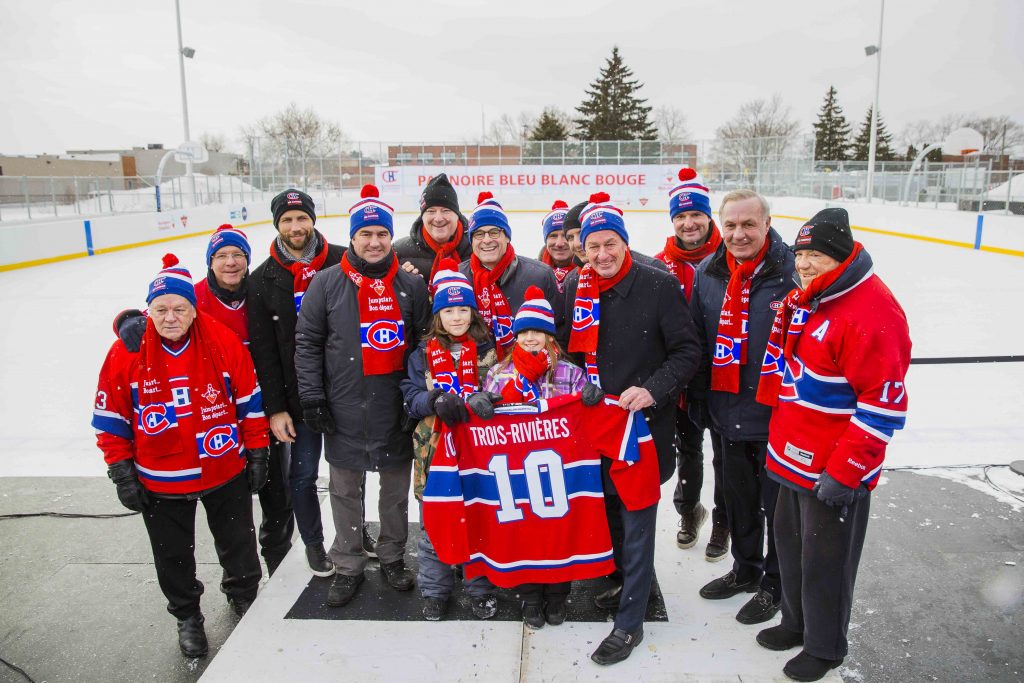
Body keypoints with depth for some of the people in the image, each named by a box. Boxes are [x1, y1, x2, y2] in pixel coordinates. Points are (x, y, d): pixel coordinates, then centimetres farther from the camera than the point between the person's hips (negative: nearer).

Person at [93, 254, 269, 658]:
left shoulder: (224, 343, -13)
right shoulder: (126, 354, -12)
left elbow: (250, 401, -3)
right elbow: (111, 419, -2)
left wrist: (257, 454, 0)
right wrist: (122, 472, -2)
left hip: (226, 471, 0)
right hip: (160, 483, 0)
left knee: (239, 544, 19)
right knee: (173, 556, 17)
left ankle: (244, 594, 48)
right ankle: (187, 616, 43)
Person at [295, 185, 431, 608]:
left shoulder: (411, 285, 3)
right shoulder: (326, 283, -1)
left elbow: (426, 341, 7)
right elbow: (307, 343, 1)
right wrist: (311, 397, -5)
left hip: (396, 409, 1)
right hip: (345, 410, -1)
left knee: (396, 487, 13)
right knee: (345, 489, 11)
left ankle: (392, 557, 32)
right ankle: (348, 566, 28)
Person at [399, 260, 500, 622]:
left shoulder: (487, 350, 3)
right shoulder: (424, 353, 5)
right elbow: (411, 396, 0)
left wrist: (471, 405, -20)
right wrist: (436, 401, -21)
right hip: (434, 449, 1)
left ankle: (481, 588, 28)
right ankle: (434, 589, 28)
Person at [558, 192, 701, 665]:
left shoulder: (659, 285, -12)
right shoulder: (574, 288, 2)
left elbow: (688, 351, -9)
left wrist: (652, 390, -21)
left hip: (645, 422, -5)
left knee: (636, 520, 2)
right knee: (608, 508, 19)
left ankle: (629, 622, 17)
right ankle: (632, 582, 43)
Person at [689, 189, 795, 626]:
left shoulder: (793, 271, -16)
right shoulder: (707, 274, 1)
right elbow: (695, 341, 9)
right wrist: (696, 400, 11)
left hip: (777, 416, -5)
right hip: (727, 414, 6)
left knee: (778, 503, 12)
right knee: (738, 497, 22)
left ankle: (776, 583, 33)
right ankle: (745, 569, 44)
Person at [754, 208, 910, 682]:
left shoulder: (872, 311, -22)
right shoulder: (804, 299, 7)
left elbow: (885, 403, -23)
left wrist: (844, 472, -21)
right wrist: (779, 440, 20)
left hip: (837, 469, -8)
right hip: (794, 456, 8)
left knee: (825, 559, 9)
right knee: (790, 545, 21)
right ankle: (796, 622, 43)